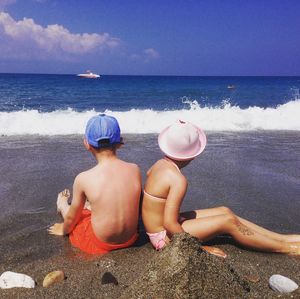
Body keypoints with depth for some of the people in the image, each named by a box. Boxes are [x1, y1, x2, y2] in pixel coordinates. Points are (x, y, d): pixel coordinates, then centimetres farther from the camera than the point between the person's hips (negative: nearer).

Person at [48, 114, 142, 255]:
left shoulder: (83, 179, -22)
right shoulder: (134, 170, -14)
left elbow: (72, 217, -6)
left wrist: (63, 230, 19)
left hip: (100, 244, -3)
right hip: (130, 238, 3)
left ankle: (62, 207, 58)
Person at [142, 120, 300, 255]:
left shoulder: (160, 164, -2)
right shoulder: (178, 179, -28)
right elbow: (169, 224, -29)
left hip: (157, 225, 9)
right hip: (164, 236, -9)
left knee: (224, 211, 6)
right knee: (229, 221, -9)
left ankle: (283, 238, 13)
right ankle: (286, 248, 9)